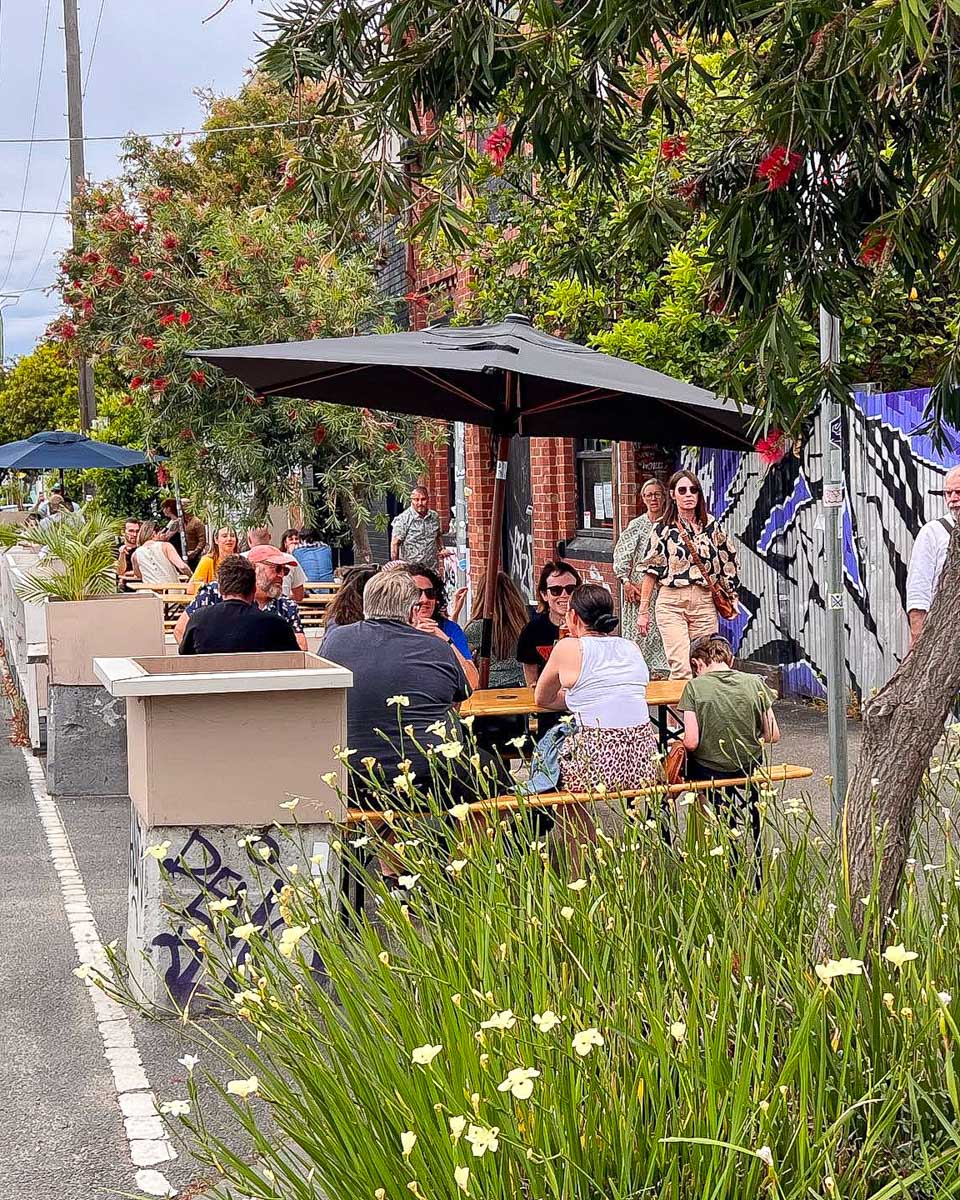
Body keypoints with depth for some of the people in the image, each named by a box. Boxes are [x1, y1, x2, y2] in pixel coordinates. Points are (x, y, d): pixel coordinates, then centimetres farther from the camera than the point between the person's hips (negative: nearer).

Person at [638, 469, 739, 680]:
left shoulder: (712, 525, 10)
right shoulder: (663, 528, 2)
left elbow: (728, 560, 22)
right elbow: (651, 570, 4)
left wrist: (730, 596, 18)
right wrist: (643, 611, 2)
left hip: (705, 602, 3)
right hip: (672, 602, -3)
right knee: (681, 670, -14)